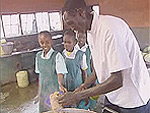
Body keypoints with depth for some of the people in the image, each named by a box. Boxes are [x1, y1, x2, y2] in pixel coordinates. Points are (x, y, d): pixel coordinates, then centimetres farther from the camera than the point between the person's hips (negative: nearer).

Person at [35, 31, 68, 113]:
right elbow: (40, 75, 9)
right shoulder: (38, 56, 1)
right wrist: (39, 91, 12)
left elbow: (60, 73, -20)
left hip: (55, 90, -5)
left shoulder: (57, 56, -16)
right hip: (43, 90, 5)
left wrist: (60, 85, -40)